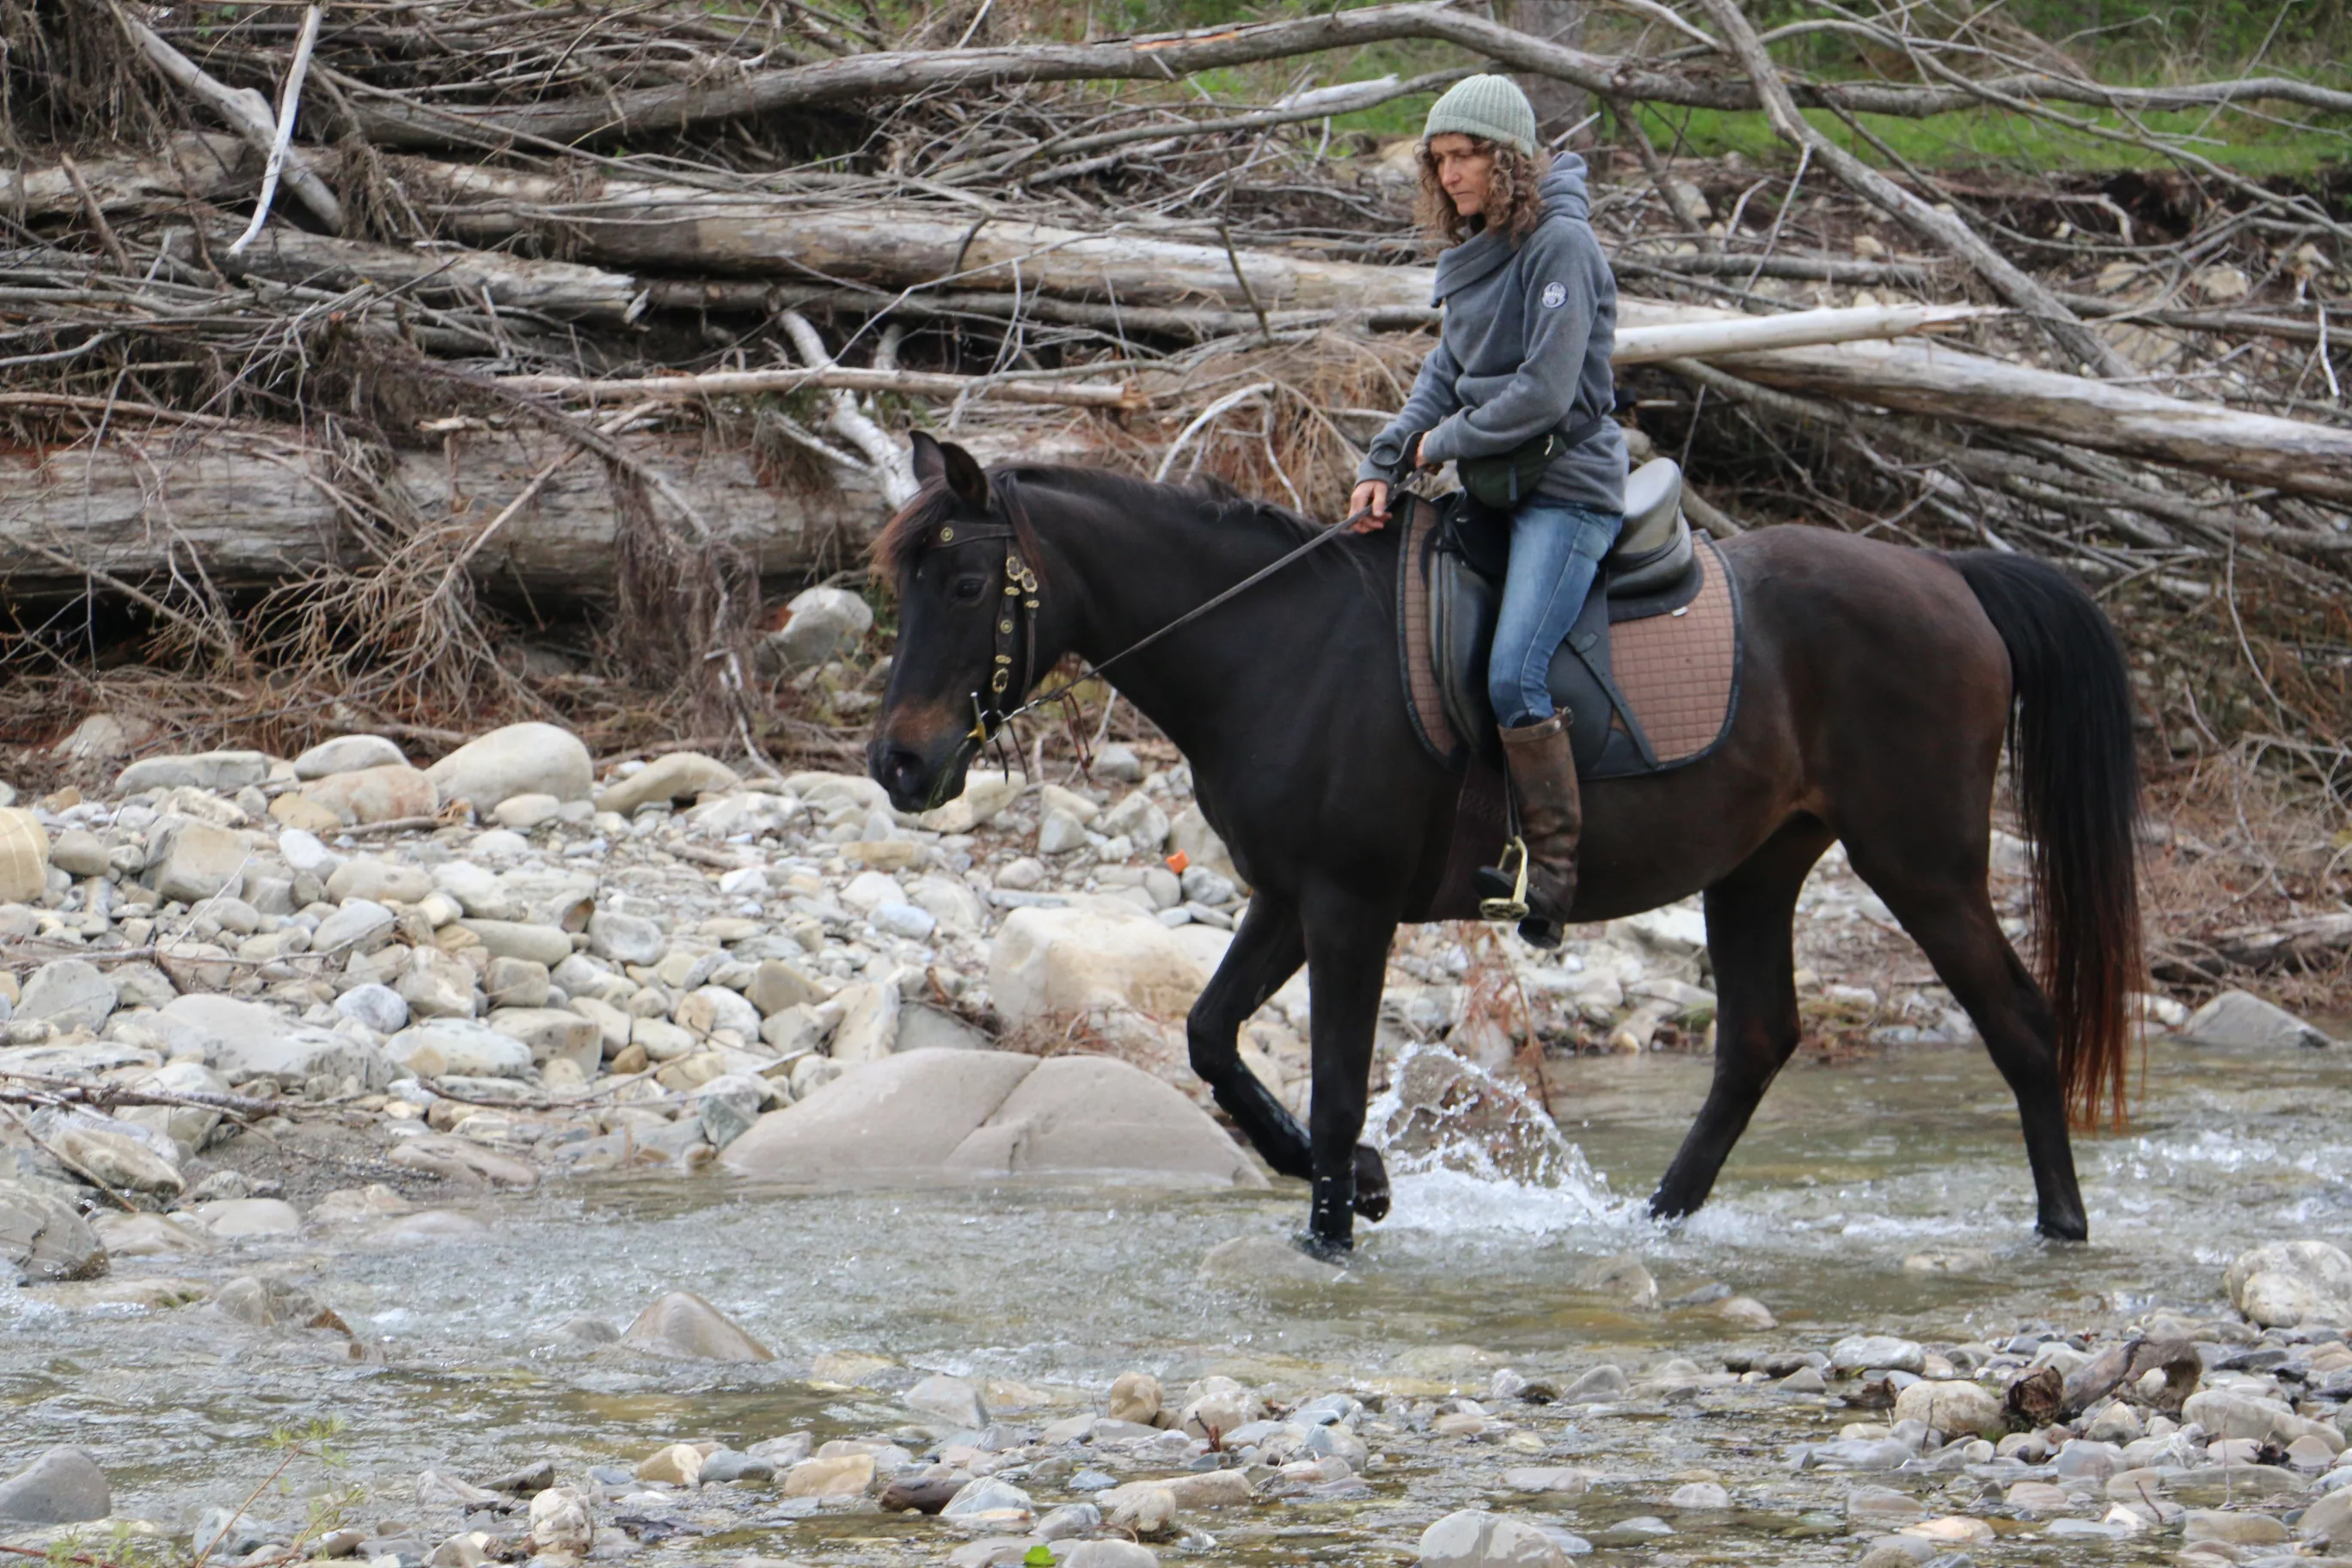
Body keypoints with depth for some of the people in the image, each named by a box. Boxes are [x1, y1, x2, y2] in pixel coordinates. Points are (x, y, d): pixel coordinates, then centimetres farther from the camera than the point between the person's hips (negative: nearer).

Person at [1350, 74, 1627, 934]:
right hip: (1493, 490, 9)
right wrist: (1386, 463, -1)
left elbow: (1546, 392, -20)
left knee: (1514, 677, -20)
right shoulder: (1474, 252, 12)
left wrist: (1445, 443, -8)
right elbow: (1446, 375, 14)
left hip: (1567, 489, -9)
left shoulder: (1560, 243, -14)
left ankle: (1556, 866, -13)